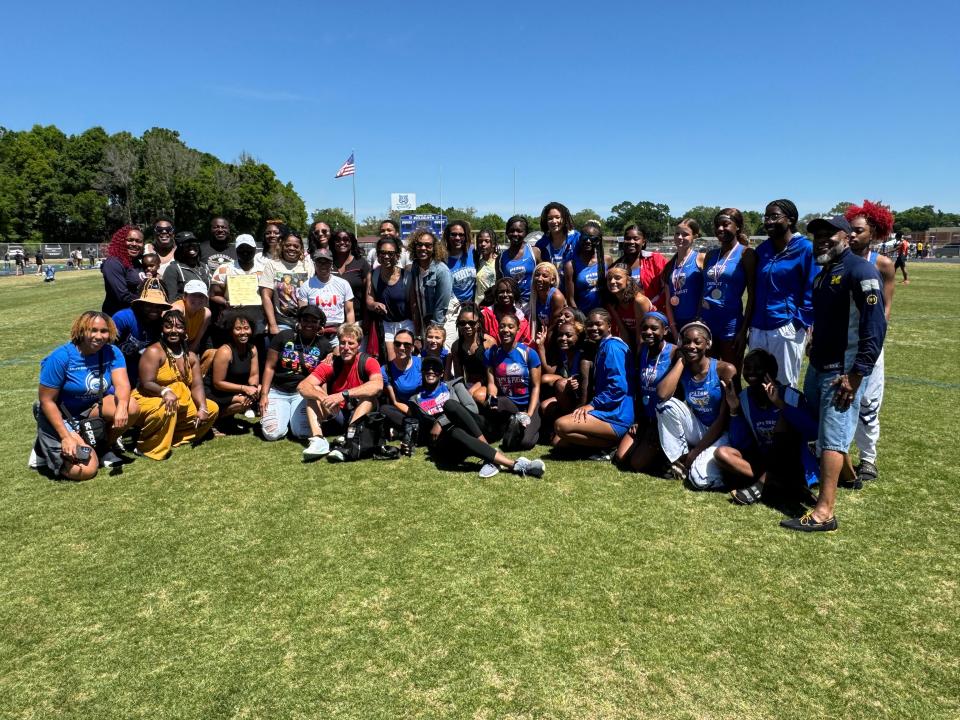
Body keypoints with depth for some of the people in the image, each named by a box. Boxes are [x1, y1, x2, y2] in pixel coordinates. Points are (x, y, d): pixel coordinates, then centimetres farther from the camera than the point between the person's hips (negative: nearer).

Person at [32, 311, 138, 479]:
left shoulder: (112, 353, -10)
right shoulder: (61, 357, -22)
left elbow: (122, 384, -22)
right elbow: (47, 401, -18)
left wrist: (122, 407, -45)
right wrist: (66, 437, -24)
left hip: (93, 408, 4)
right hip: (60, 416, -4)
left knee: (132, 407, -26)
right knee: (86, 470, -18)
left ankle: (102, 447, 2)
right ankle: (45, 449, 14)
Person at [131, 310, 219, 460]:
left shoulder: (191, 357, 6)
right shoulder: (154, 352, -14)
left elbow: (197, 386, -3)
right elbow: (146, 384, -23)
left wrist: (202, 408, -20)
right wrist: (165, 391, -43)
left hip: (181, 404, 7)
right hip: (148, 401, -7)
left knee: (212, 408, -4)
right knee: (167, 408, -38)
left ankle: (174, 439, -2)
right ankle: (147, 448, -16)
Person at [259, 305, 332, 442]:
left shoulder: (324, 345, 3)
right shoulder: (283, 336, -1)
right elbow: (270, 367, 1)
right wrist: (264, 394, -5)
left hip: (304, 393, 1)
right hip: (278, 392, 0)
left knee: (304, 432, -20)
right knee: (272, 434, -17)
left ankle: (293, 417, 15)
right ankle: (284, 416, 17)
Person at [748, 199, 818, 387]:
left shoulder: (805, 249, -6)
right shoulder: (762, 249, 9)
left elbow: (811, 291, -6)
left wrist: (800, 322, -11)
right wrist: (751, 323, 12)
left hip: (787, 329, -5)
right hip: (758, 328, 5)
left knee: (785, 386, 7)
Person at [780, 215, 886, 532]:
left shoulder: (861, 271, -14)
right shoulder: (822, 274, 14)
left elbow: (875, 327, -21)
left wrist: (856, 375, -23)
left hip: (844, 371, -9)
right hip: (818, 365, 9)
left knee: (832, 436, -9)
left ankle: (824, 512, -6)